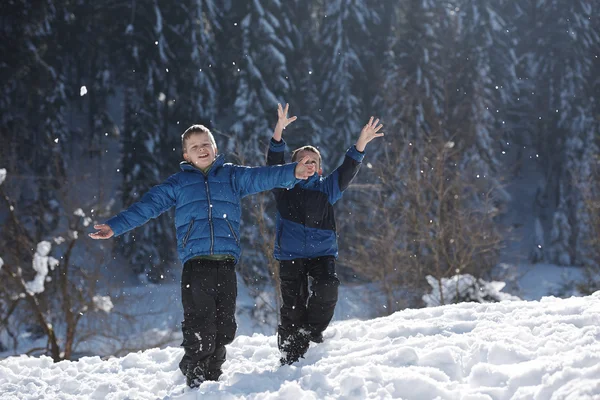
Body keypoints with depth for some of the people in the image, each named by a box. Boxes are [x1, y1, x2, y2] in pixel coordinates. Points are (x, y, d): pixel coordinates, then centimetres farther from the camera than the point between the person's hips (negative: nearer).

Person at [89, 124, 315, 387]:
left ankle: (213, 379, 18)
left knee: (224, 328, 4)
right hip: (195, 262, -1)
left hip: (226, 262, 1)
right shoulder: (178, 183, 15)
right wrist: (115, 226, 4)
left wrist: (292, 172, -16)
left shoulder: (232, 176, 15)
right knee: (200, 329, -9)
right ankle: (196, 381, 5)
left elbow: (262, 177, 1)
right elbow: (147, 206, 12)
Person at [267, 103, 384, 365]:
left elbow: (347, 171, -1)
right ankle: (291, 358, 6)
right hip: (290, 254, -1)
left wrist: (361, 144, -16)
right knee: (293, 306, -4)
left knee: (327, 288, -25)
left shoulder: (326, 188, 11)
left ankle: (313, 330, 0)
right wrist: (279, 131, -23)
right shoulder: (284, 186, 7)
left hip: (322, 252, 1)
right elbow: (274, 162, -7)